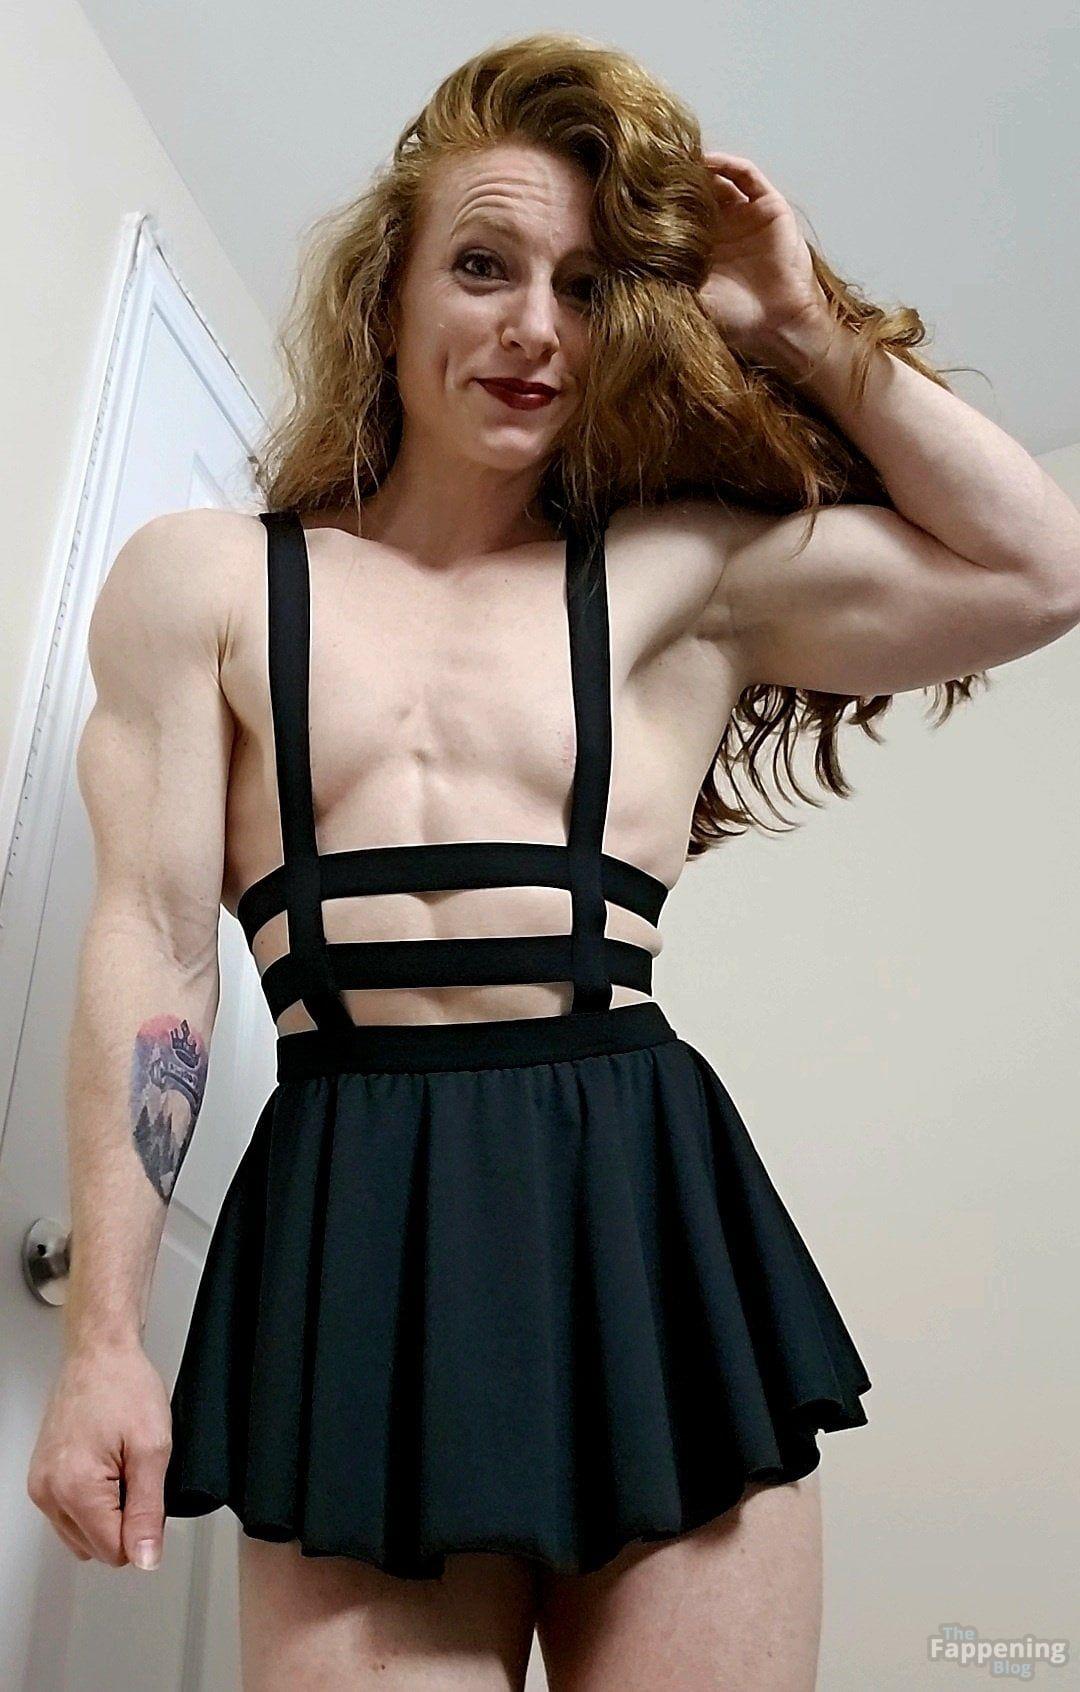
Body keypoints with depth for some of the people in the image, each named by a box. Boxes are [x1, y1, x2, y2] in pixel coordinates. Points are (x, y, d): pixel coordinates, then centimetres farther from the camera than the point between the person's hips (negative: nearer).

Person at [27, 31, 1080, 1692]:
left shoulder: (682, 574, 11)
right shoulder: (205, 579, 10)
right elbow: (154, 946, 3)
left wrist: (815, 335, 9)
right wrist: (103, 1341, -2)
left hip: (658, 1218, 1)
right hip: (353, 1237, 0)